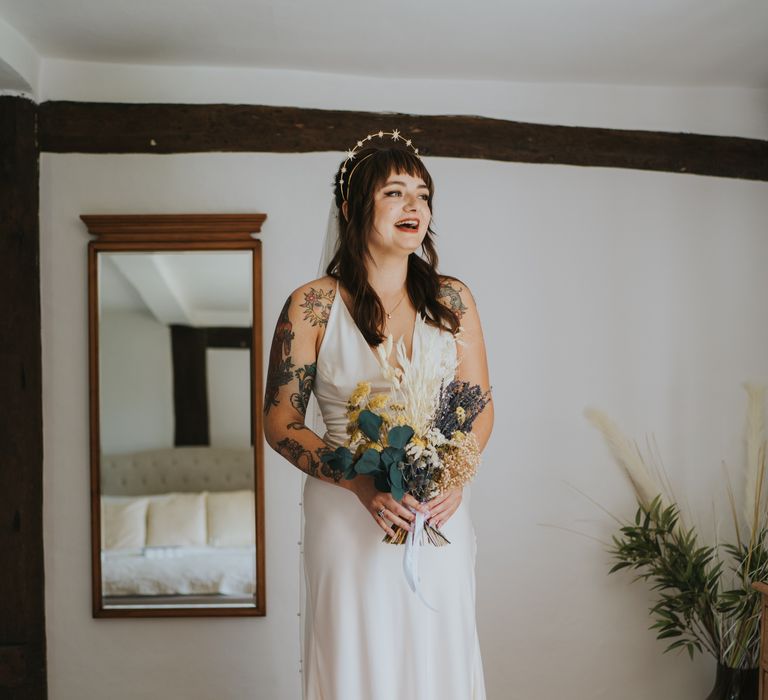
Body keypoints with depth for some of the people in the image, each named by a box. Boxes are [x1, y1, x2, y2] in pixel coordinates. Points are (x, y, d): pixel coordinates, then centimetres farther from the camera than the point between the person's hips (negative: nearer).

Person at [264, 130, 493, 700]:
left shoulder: (452, 299, 3)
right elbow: (280, 422, -4)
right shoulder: (312, 306, -6)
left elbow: (480, 407, 8)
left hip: (440, 512, 3)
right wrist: (363, 485, -17)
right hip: (348, 516, -2)